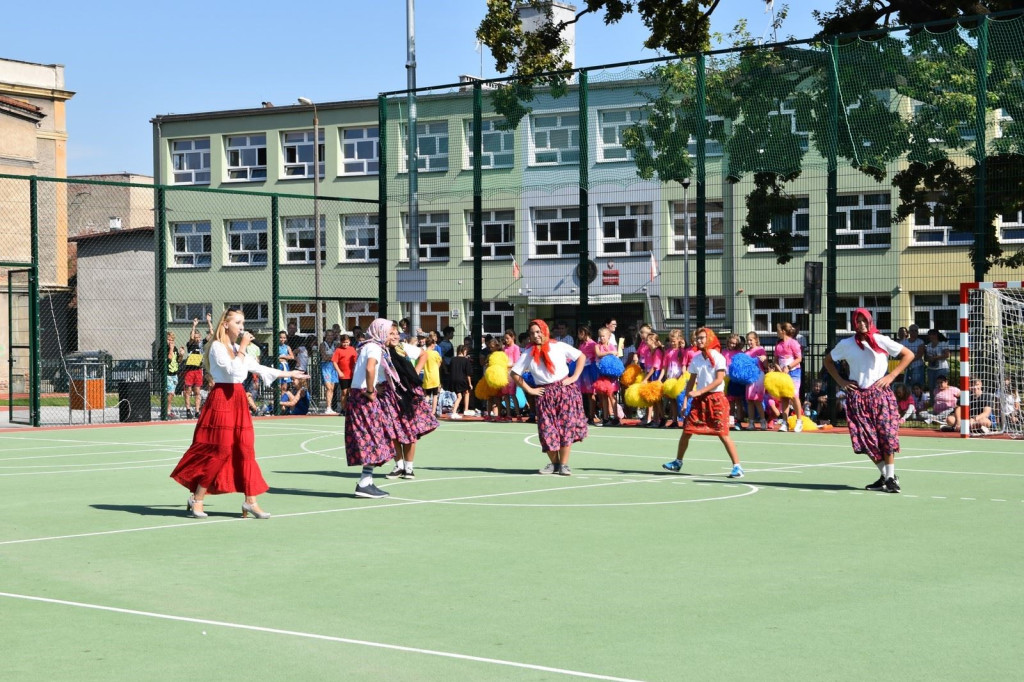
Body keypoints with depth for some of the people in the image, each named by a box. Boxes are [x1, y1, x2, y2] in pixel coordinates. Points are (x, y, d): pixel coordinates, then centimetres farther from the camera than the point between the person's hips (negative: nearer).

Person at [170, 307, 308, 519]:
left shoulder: (236, 348, 16)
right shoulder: (217, 347, -10)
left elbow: (258, 368, 23)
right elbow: (234, 371, -21)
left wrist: (289, 374, 25)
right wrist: (242, 348, -14)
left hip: (238, 400, 8)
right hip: (222, 399, -8)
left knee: (246, 450, 3)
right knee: (220, 451, -8)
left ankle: (250, 501, 6)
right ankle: (196, 499, 3)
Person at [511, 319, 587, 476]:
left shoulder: (559, 346, 1)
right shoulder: (528, 355, 5)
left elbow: (581, 356, 5)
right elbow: (515, 374, 7)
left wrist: (574, 377, -3)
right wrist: (529, 390, 0)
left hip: (565, 389, -2)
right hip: (544, 393, 2)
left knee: (566, 426, -8)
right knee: (547, 429, -2)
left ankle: (564, 464, -4)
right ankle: (554, 463, 13)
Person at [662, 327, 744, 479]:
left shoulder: (718, 357, -8)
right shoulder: (696, 359, 8)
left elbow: (719, 380, -15)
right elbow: (691, 381, 12)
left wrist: (699, 392, -20)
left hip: (716, 398, -5)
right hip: (699, 399, 6)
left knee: (723, 434, -10)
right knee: (686, 431, 6)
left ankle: (737, 466, -5)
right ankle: (678, 462, 22)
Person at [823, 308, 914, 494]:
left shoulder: (881, 341, 0)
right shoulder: (846, 344, 7)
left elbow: (908, 355, 3)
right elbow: (828, 360, 20)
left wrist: (891, 376, -4)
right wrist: (840, 381, 8)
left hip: (880, 393, -3)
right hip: (857, 395, 3)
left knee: (886, 435, -11)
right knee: (866, 438, 0)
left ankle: (890, 478, -4)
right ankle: (885, 475, 13)